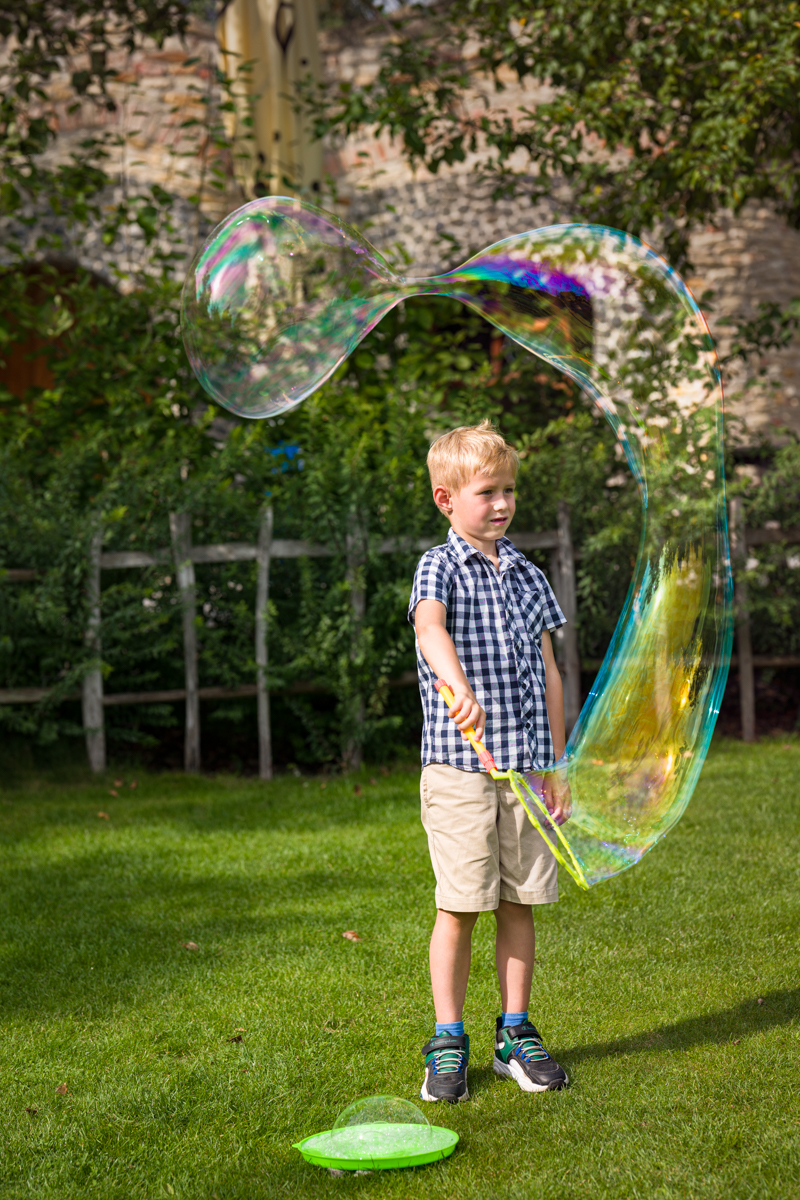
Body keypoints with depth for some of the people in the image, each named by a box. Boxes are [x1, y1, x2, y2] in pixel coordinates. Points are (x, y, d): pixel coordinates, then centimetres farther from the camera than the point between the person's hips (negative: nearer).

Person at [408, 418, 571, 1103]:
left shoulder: (527, 576, 13)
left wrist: (557, 766, 13)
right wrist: (458, 687, -46)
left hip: (526, 764, 5)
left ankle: (517, 1034, 20)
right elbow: (430, 627, -25)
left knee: (519, 904, 9)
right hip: (459, 764, -4)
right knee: (460, 906, -1)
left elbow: (547, 674, 16)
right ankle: (448, 1043, 10)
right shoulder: (440, 568, -3)